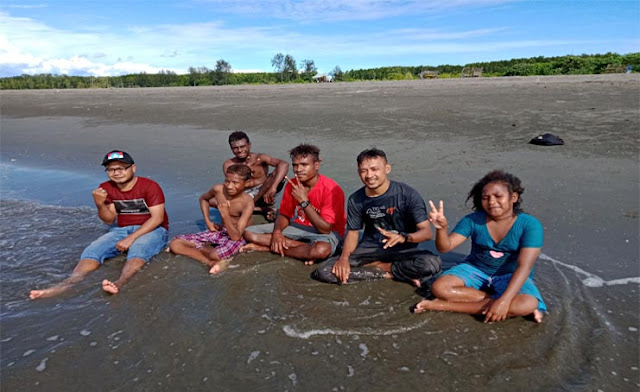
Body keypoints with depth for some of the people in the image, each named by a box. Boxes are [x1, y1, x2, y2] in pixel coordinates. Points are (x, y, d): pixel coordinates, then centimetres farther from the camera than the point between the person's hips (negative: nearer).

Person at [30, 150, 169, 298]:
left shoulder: (150, 186, -12)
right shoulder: (106, 188, 4)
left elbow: (157, 218, -18)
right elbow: (110, 220, 6)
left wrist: (131, 238, -24)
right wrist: (100, 205, -16)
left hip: (152, 230, -6)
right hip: (122, 229, 6)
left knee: (137, 248, -37)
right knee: (93, 250, -17)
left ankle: (119, 284, -60)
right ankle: (68, 284, -34)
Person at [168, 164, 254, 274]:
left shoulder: (247, 202, -23)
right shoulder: (218, 189, -11)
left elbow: (236, 236, -27)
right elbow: (203, 199, 16)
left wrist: (225, 215, -37)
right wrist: (208, 221, 6)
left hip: (239, 238, -6)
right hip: (219, 232, 7)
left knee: (216, 255, -42)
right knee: (175, 244, -11)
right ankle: (213, 263, -25)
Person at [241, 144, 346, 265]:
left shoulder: (332, 189, -19)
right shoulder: (292, 185, -1)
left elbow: (325, 229, -22)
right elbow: (284, 215, 5)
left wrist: (304, 201, -27)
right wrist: (277, 231, -18)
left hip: (325, 232, -5)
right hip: (297, 227, 5)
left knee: (322, 249, -43)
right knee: (249, 233, -10)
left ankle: (269, 247, -17)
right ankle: (306, 250, -15)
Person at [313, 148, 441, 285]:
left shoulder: (407, 194, -12)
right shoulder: (355, 200, -1)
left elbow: (427, 232, -15)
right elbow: (353, 232, 6)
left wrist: (404, 237, -36)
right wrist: (344, 257, -15)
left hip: (402, 250, -3)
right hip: (369, 249, 3)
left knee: (432, 263, -35)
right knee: (323, 271, -19)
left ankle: (378, 266, -10)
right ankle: (388, 274, -11)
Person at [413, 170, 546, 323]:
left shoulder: (529, 225, -15)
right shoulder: (473, 220, -10)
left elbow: (524, 267, -23)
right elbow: (445, 247, -13)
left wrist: (504, 300, -36)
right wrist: (441, 228, -36)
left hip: (510, 276, -1)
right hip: (475, 270, 2)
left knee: (528, 304, -34)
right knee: (439, 287, -23)